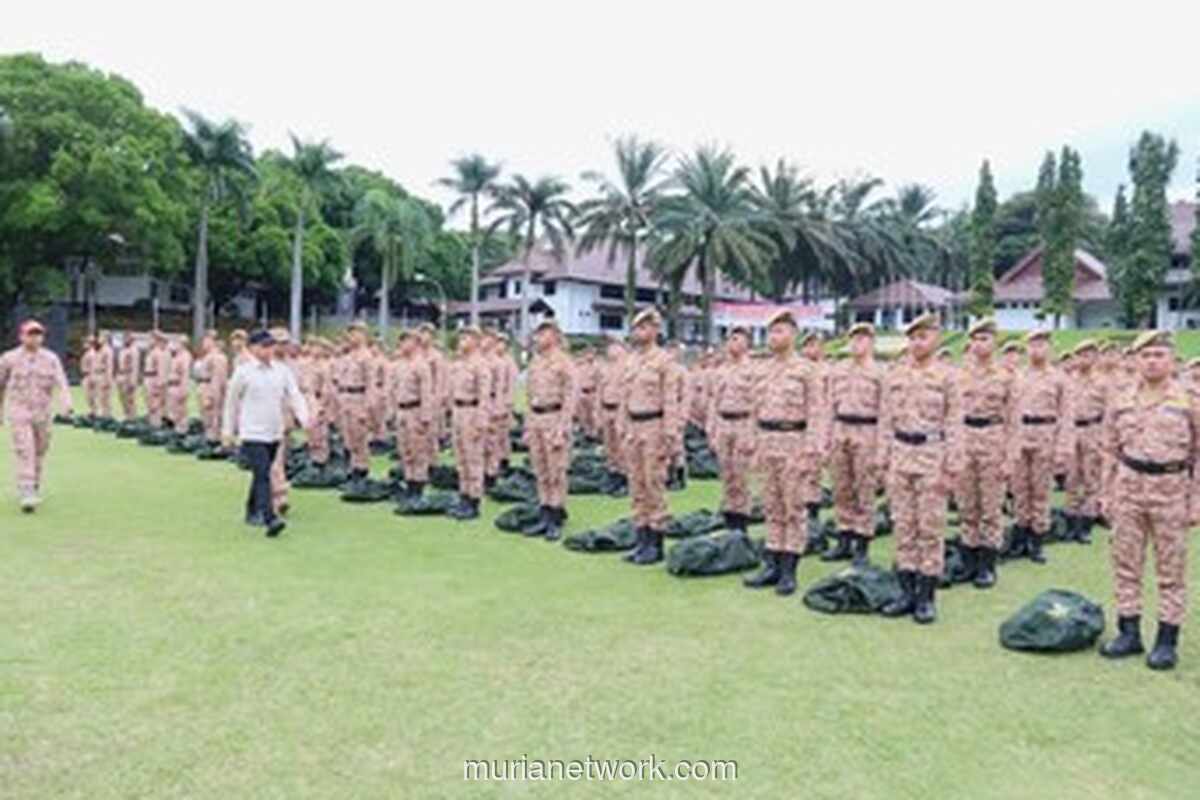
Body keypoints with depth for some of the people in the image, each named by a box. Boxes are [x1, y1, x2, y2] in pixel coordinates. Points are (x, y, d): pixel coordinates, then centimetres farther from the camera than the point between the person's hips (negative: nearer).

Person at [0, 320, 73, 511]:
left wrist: (66, 401, -29)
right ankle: (26, 494, -16)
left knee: (39, 453, 11)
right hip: (19, 413, -2)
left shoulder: (51, 359, 2)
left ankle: (34, 489, 29)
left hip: (43, 414, 2)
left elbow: (61, 382, -11)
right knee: (24, 452, -12)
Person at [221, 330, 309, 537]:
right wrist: (227, 430, 8)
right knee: (263, 476, -15)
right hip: (252, 434, -5)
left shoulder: (282, 371, 5)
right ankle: (270, 519, -22)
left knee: (262, 475, 17)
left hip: (274, 433, 5)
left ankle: (253, 512, 33)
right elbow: (231, 402, 5)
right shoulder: (243, 372, -4)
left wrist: (304, 417, -17)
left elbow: (295, 395, 0)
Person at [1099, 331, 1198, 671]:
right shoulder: (1122, 401, 5)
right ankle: (1129, 632, 19)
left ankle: (1167, 639, 14)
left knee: (1171, 569, 5)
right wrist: (1109, 493, 8)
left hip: (1171, 489, -3)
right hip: (1129, 488, 3)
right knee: (1126, 563, 8)